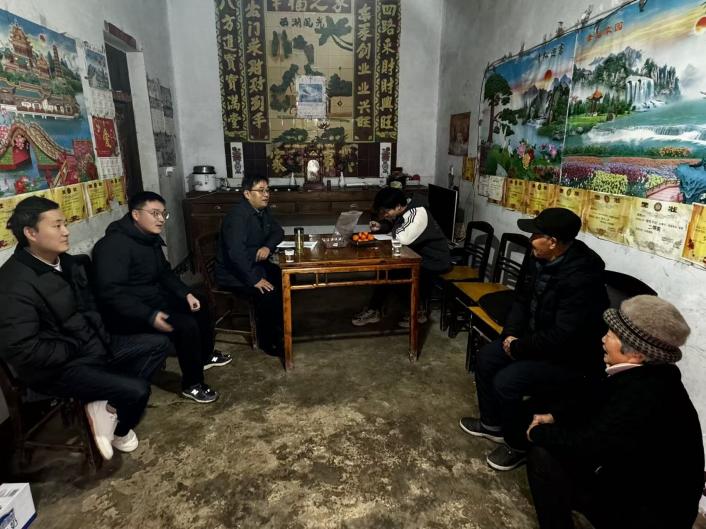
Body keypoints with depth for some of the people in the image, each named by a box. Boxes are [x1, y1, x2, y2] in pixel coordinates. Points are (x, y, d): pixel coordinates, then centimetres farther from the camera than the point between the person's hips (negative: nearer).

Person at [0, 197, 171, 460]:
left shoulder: (67, 262, 3)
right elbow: (21, 350, -27)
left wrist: (101, 337, 2)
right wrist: (76, 349, -17)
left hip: (92, 344, 9)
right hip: (57, 367, -8)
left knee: (159, 344, 3)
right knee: (137, 389, -21)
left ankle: (109, 404, 1)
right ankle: (120, 430, 14)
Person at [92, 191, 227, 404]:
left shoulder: (150, 238, 6)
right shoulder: (115, 244, -24)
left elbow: (164, 272, 17)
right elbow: (110, 292, -31)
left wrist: (186, 293, 2)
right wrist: (149, 316, -37)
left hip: (153, 298, 10)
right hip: (126, 313, -10)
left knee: (199, 306, 14)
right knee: (186, 324, -25)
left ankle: (205, 355, 34)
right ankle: (192, 384, -6)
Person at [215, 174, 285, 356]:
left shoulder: (262, 210, 3)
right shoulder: (238, 215, -24)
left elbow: (277, 231, 12)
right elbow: (236, 253, -33)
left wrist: (268, 247, -10)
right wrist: (254, 279, -33)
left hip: (254, 264, 9)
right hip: (232, 273, -9)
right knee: (267, 292, -28)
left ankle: (278, 327, 10)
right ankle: (267, 341, -7)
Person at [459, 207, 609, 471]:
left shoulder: (582, 277, -32)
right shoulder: (541, 259, -4)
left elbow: (562, 337, -32)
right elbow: (522, 298, 9)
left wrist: (518, 348, -19)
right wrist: (511, 334, -6)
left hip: (572, 359, -9)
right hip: (537, 338, 9)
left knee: (506, 381, -21)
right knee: (485, 358, 4)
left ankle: (518, 443, 7)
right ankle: (492, 423, 24)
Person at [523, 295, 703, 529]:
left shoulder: (645, 397, -34)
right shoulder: (643, 373, -7)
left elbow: (584, 445, -29)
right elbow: (594, 402, 10)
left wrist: (537, 432, -13)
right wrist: (553, 416, 0)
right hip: (631, 468, 8)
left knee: (544, 457, -18)